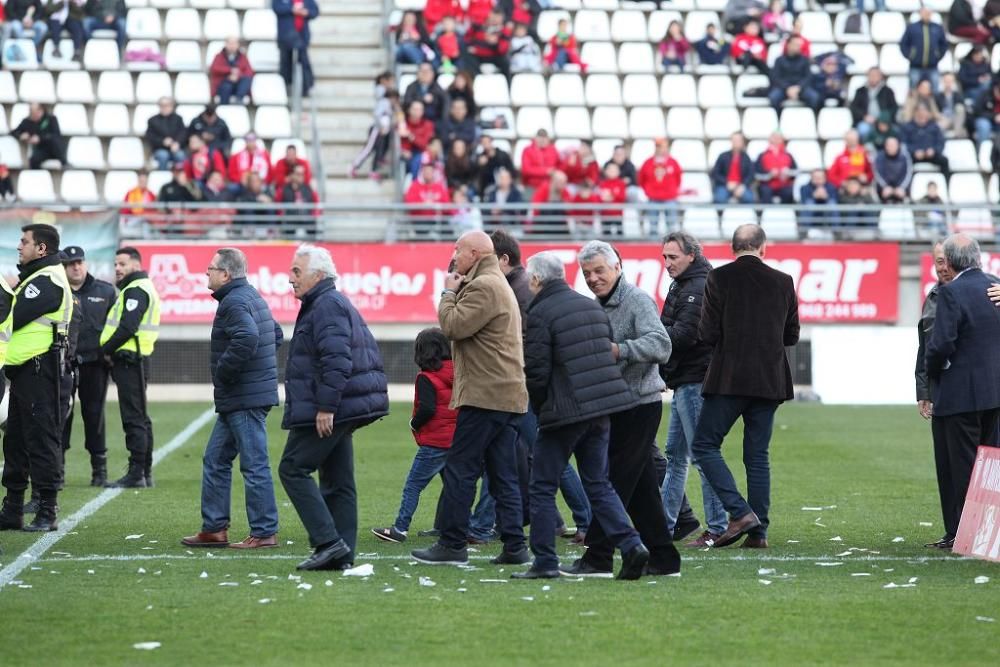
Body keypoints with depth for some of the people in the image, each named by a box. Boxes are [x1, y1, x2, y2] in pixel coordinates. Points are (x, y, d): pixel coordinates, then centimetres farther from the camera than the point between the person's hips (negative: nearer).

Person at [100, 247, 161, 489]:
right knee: (140, 418, 13)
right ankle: (145, 473, 17)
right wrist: (110, 350, 8)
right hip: (135, 360, 11)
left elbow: (127, 328, -22)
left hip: (129, 360, -11)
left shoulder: (135, 290, -12)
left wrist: (106, 350, -10)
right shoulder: (143, 288, 21)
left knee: (134, 419, -10)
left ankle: (136, 474, -11)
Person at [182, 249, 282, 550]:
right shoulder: (251, 297, 17)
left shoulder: (234, 302, -16)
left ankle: (264, 533, -3)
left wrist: (223, 372, -20)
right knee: (215, 461, 15)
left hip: (245, 400, -11)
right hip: (237, 400, 11)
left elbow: (247, 339, -33)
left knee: (254, 465, -6)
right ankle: (213, 529, 19)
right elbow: (276, 334, 27)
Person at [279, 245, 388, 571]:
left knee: (293, 469, -6)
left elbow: (336, 360, -24)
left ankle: (329, 542, -11)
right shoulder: (335, 303, 21)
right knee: (338, 481, 10)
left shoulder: (327, 306, -14)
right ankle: (342, 555, 11)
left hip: (327, 411, -11)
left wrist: (326, 407, -24)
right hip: (340, 410, 11)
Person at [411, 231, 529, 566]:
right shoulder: (498, 284, 23)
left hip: (485, 395, -10)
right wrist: (456, 291, 12)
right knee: (503, 475, 8)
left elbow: (454, 326, -16)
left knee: (460, 469, -5)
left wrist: (448, 292, -4)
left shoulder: (483, 287, -12)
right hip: (507, 395, 10)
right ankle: (515, 547, 6)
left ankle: (452, 544, -3)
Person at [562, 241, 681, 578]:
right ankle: (662, 558, 15)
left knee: (615, 481, -9)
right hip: (616, 407, 9)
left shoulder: (638, 300, -12)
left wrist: (618, 350, -34)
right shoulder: (597, 306, 15)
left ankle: (598, 557, -8)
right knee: (641, 486, 10)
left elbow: (661, 346, -24)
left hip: (639, 405, -9)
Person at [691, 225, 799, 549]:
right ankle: (758, 531, 6)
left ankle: (740, 512, -11)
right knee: (757, 456, 9)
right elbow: (791, 336, 10)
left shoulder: (719, 278, -7)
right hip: (769, 382, 4)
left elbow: (708, 334, -9)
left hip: (729, 379, -4)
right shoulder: (783, 282, 4)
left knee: (704, 445, 4)